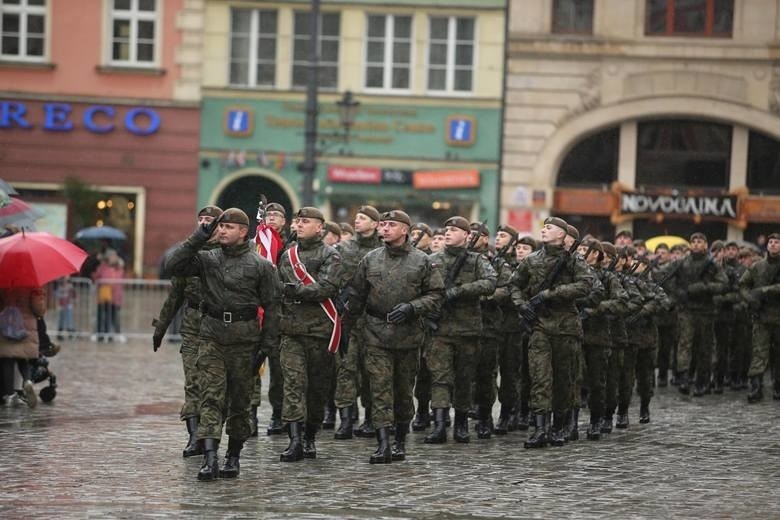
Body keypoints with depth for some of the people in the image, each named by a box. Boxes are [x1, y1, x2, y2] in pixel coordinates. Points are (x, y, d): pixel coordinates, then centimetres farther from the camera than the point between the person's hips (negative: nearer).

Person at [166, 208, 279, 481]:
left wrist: (267, 345, -3)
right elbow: (175, 264, -7)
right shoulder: (207, 259, 6)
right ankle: (209, 458, -17)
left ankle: (233, 456, 22)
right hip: (212, 336, 1)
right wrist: (199, 237, -10)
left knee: (239, 401, 8)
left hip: (244, 338, -1)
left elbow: (271, 306, 2)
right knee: (211, 398, -9)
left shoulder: (260, 265, 1)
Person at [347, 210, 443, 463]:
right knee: (380, 387, -8)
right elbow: (356, 296, 13)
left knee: (404, 389, 10)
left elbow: (436, 295, 1)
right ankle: (383, 443, -13)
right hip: (376, 333, 0)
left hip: (408, 334, 0)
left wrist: (411, 308, -14)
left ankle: (400, 441, 22)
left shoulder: (422, 261, 2)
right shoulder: (370, 260, 7)